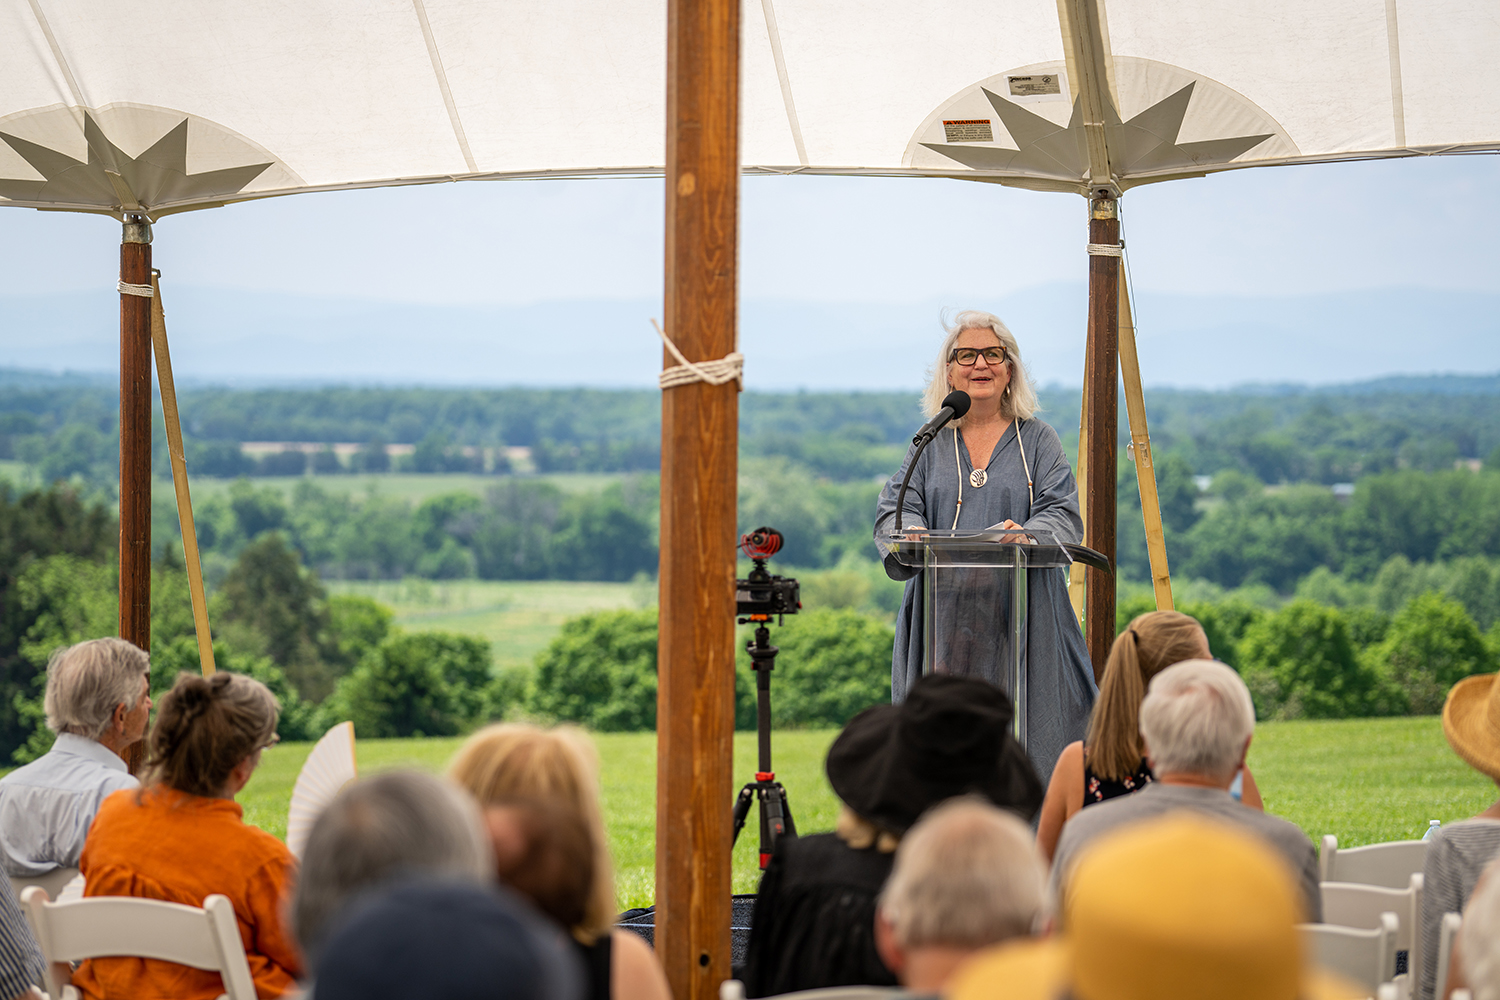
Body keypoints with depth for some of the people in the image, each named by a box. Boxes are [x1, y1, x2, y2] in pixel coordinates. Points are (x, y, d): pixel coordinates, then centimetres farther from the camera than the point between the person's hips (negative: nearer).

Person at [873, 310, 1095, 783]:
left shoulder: (1037, 440, 10)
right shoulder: (931, 444, 15)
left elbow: (1063, 513, -2)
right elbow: (894, 508, 5)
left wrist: (1026, 534, -24)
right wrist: (909, 534, -19)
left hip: (1020, 616, -1)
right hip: (946, 616, 2)